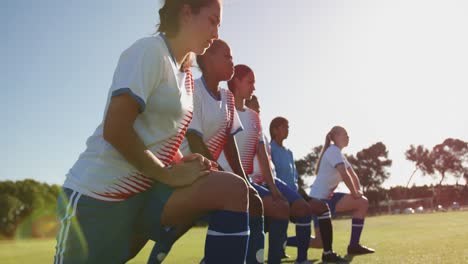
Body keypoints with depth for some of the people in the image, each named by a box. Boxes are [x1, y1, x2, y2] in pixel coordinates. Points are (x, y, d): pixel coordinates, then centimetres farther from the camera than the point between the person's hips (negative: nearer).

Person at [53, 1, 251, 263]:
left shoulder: (186, 74, 14)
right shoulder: (150, 50, -12)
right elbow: (114, 129, -21)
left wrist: (182, 162, 0)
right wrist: (169, 174, -16)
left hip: (147, 190, 8)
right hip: (98, 194, -7)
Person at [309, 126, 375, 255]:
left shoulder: (339, 153, 18)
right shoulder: (334, 151, -12)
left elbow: (353, 175, 15)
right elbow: (344, 175, -23)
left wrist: (358, 191, -1)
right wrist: (355, 193, -13)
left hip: (326, 196, 9)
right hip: (319, 198, -9)